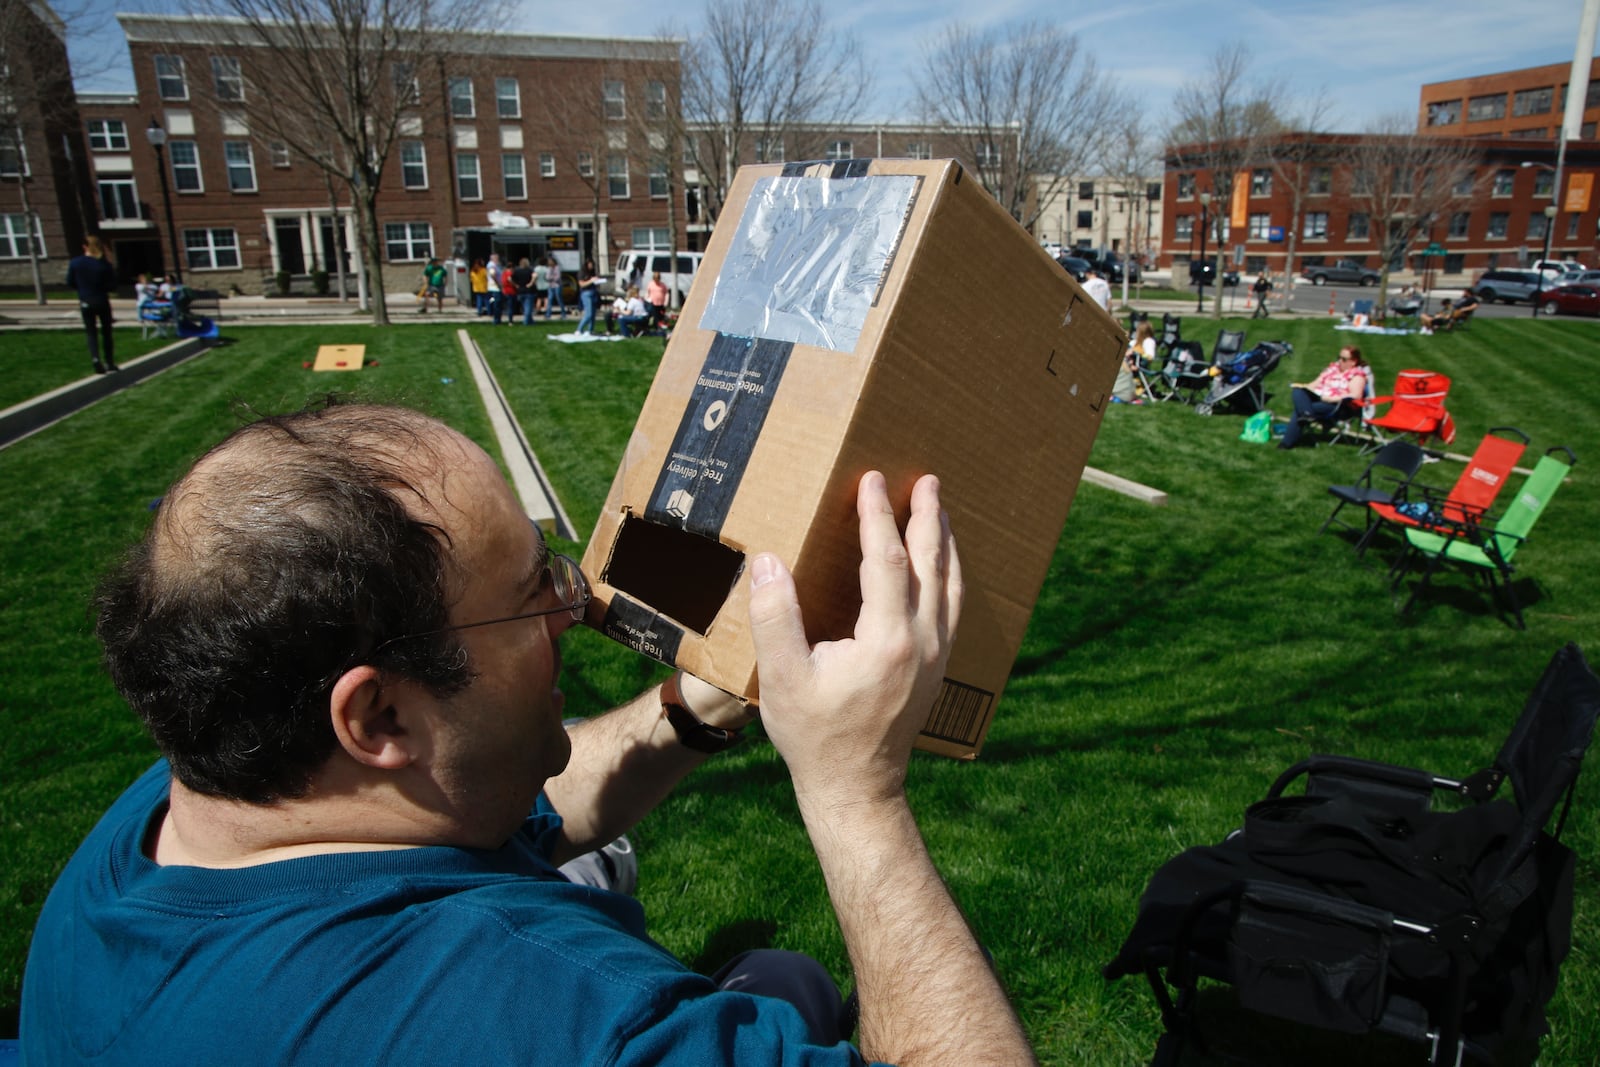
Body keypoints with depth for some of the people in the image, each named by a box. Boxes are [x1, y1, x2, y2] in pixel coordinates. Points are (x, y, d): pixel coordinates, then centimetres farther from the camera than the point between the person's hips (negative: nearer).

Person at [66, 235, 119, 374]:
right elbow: (113, 286, -10)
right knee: (106, 332, 12)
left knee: (91, 333, 10)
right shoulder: (104, 264, -12)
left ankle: (95, 358, -13)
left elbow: (70, 283, 1)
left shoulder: (75, 263, -7)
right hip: (102, 302, -1)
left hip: (85, 303, 1)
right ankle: (110, 364, 15)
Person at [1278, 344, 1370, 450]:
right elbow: (1316, 384, 20)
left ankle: (1288, 441, -19)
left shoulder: (1357, 374, -2)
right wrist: (1303, 386, -3)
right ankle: (1307, 415, -42)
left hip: (1339, 406, -7)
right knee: (1297, 391, -23)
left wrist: (1331, 398, -26)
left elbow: (1355, 395, -17)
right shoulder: (1333, 367, 20)